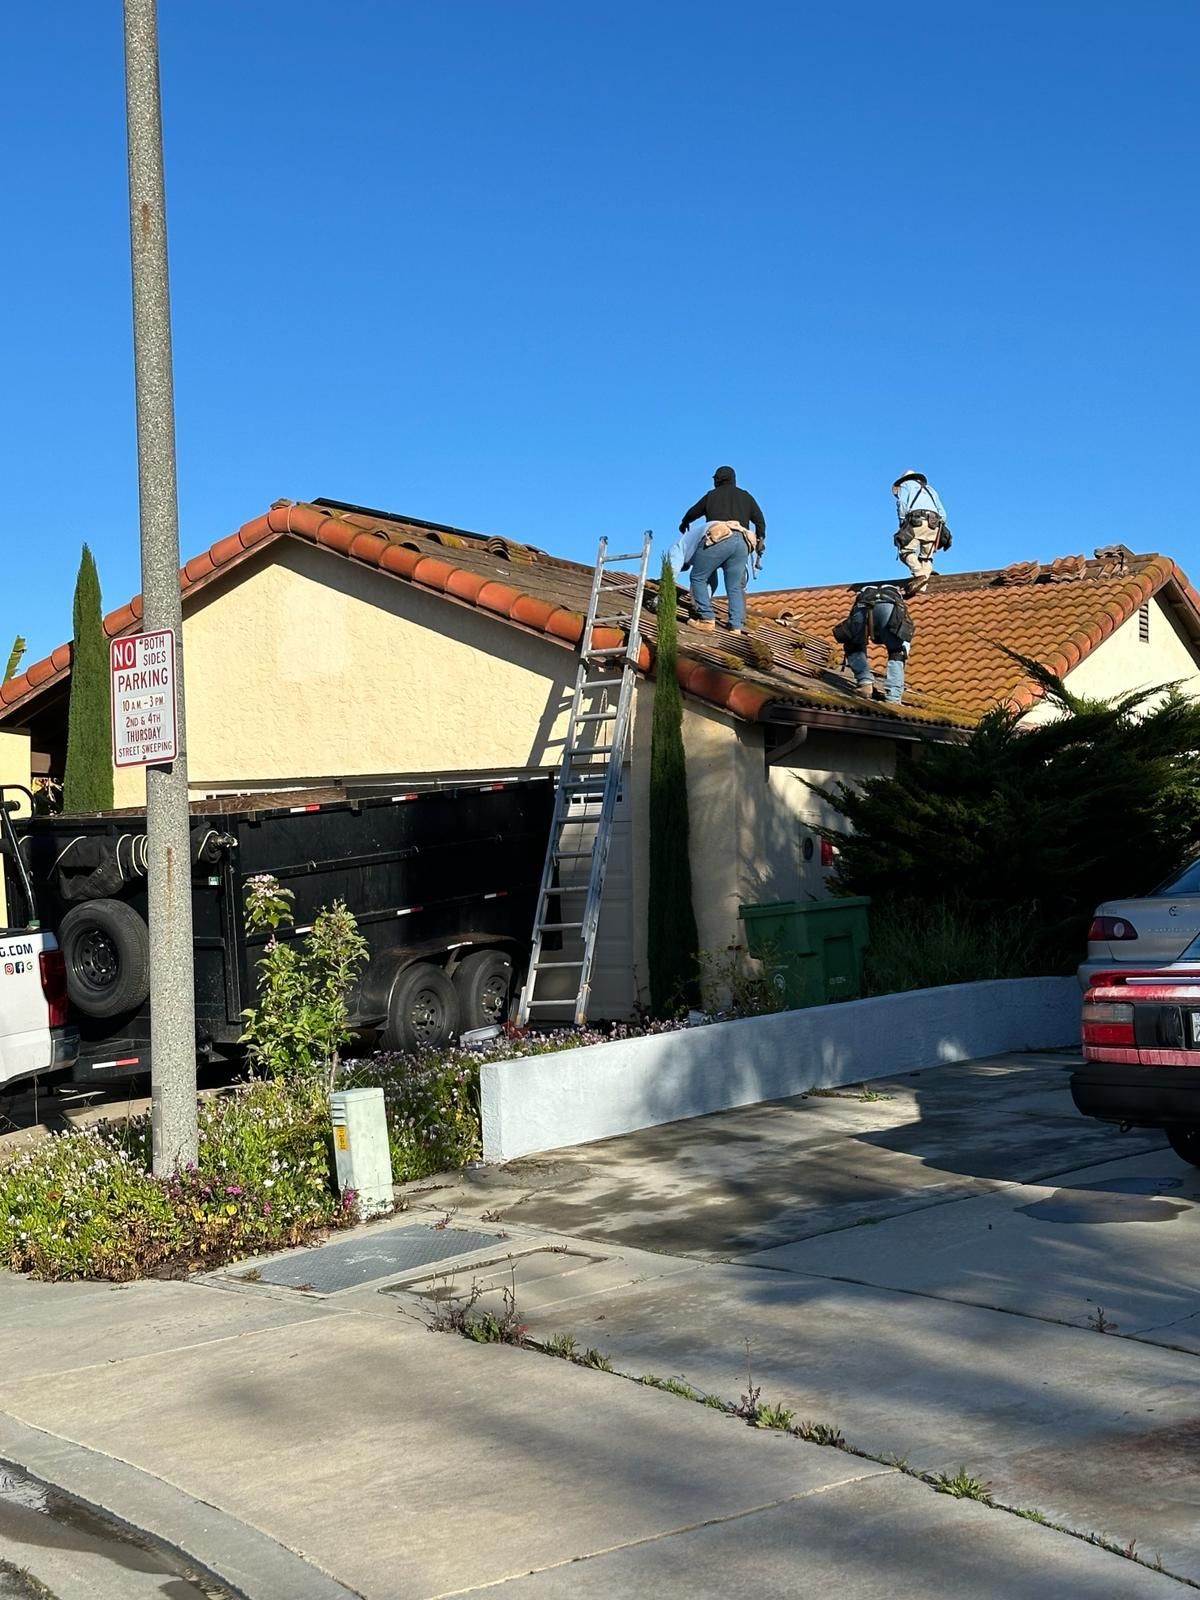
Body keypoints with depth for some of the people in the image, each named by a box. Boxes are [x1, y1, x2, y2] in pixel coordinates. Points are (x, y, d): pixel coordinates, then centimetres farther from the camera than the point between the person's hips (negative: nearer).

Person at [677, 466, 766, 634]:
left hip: (719, 537, -4)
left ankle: (707, 619, -10)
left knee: (698, 577, 2)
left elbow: (692, 513, 33)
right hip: (742, 543, 4)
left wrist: (684, 525, 54)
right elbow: (760, 521, 26)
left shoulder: (712, 495, 23)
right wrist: (760, 541, 40)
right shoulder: (746, 497, 29)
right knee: (735, 587, 5)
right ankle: (737, 626, -8)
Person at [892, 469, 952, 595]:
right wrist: (941, 529, 21)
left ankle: (919, 575, -29)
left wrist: (902, 523, 3)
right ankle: (921, 588, -7)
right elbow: (942, 512, 25)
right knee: (926, 558, 7)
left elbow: (902, 504, 2)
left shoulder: (905, 485, 21)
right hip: (934, 523, 5)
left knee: (906, 551, -6)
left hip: (916, 520, -5)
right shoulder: (930, 489, 37)